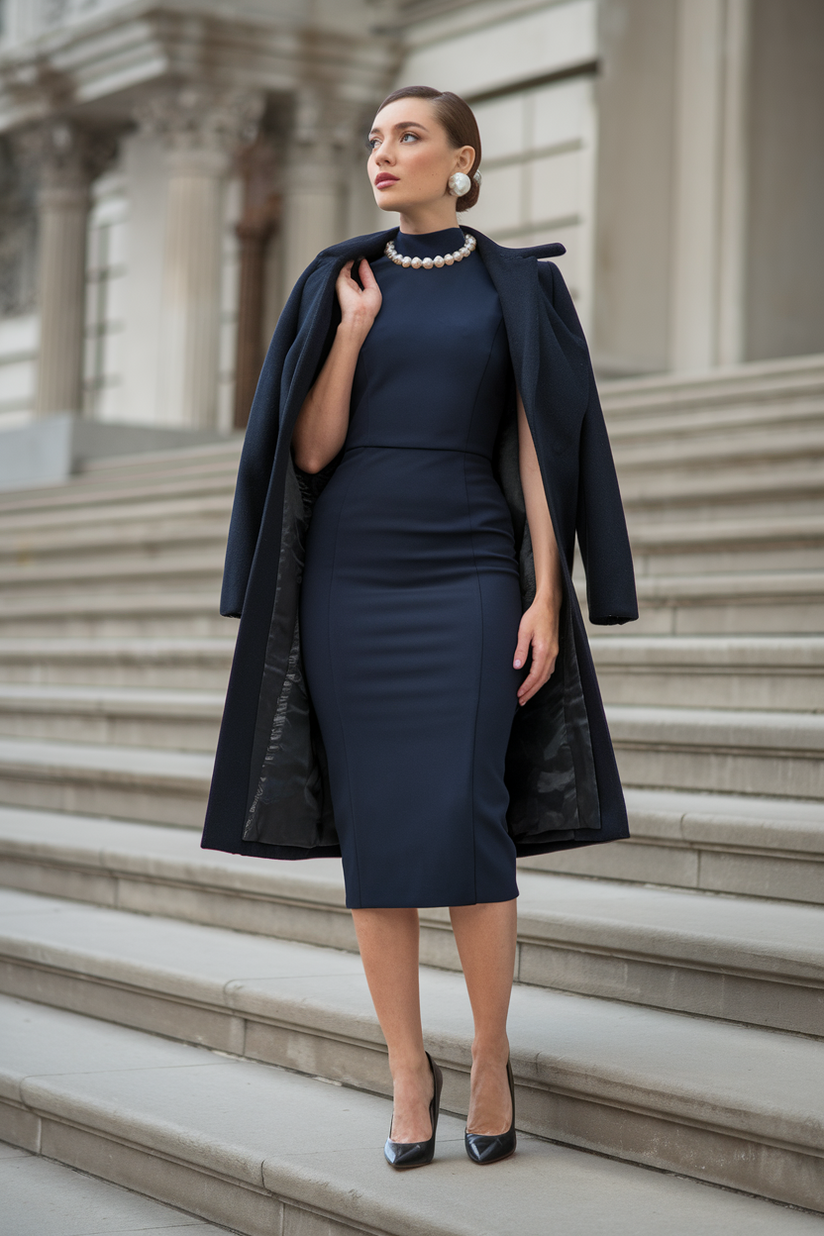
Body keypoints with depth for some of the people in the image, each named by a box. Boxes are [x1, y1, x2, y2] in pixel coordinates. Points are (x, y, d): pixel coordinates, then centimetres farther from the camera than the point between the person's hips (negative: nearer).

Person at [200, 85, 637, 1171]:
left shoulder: (518, 287, 5)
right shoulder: (335, 288, 10)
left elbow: (541, 447, -1)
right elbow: (310, 450, 1)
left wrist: (547, 597, -9)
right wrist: (356, 327, -8)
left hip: (468, 580, -2)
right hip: (351, 577, 2)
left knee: (464, 827, -11)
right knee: (374, 832, 0)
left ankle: (491, 1062, 7)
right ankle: (408, 1069, 11)